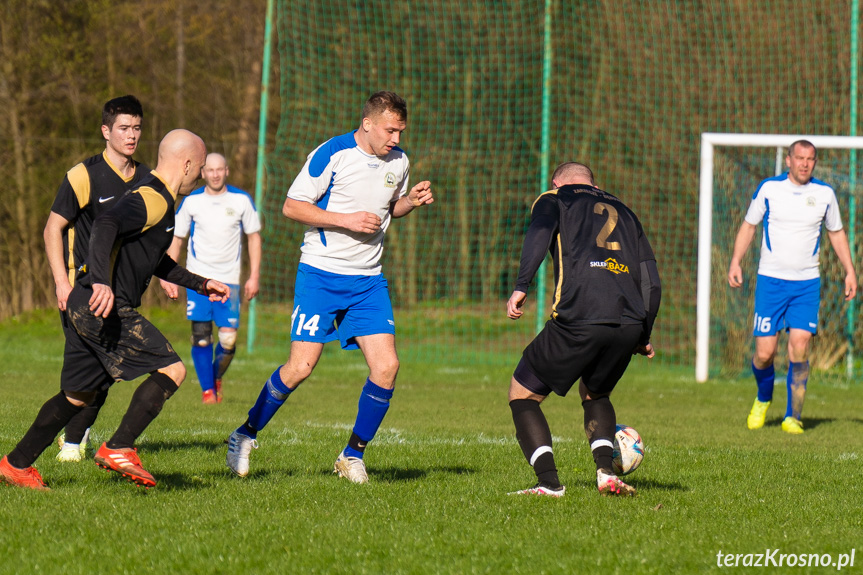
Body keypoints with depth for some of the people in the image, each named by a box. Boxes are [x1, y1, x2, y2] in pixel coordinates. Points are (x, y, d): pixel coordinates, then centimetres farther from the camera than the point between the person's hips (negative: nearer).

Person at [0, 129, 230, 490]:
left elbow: (156, 261, 37)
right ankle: (118, 449, -15)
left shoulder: (157, 199, 22)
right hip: (106, 308, -10)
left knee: (78, 395, 16)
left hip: (87, 308, 10)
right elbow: (105, 226, -29)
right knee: (171, 370, -11)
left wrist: (200, 284, 38)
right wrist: (101, 282, -41)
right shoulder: (153, 199, -12)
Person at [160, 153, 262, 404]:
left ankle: (217, 377, 19)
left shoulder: (241, 200, 2)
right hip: (197, 278, 0)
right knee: (201, 336, -8)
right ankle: (207, 389, 6)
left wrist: (254, 276, 4)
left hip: (229, 279, 0)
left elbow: (254, 236, 10)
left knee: (228, 339, -9)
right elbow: (176, 239, 10)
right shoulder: (191, 201, 2)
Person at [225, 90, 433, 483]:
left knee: (386, 366, -9)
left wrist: (412, 201, 2)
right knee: (301, 367, -11)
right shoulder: (332, 154, -11)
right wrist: (346, 220, -18)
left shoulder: (398, 161, 7)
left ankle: (353, 455, 7)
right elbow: (292, 206, -10)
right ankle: (245, 436, 11)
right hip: (320, 274, -5)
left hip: (368, 281, 5)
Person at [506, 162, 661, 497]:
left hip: (576, 320, -5)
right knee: (594, 394, 30)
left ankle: (549, 482, -4)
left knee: (522, 394, 13)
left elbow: (540, 232, -6)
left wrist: (521, 287, -13)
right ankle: (606, 471, 7)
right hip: (628, 324, 5)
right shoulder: (623, 212, 31)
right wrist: (643, 338, 31)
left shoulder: (554, 199, 19)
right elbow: (651, 282, 24)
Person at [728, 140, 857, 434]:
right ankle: (763, 399, 26)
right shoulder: (768, 189, -1)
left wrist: (850, 271, 11)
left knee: (799, 345, -14)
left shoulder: (825, 194, 4)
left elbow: (836, 232, 17)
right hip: (770, 279, -1)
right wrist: (735, 261, -3)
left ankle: (793, 416, -2)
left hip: (807, 282, 1)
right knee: (765, 352, -6)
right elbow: (749, 225, 9)